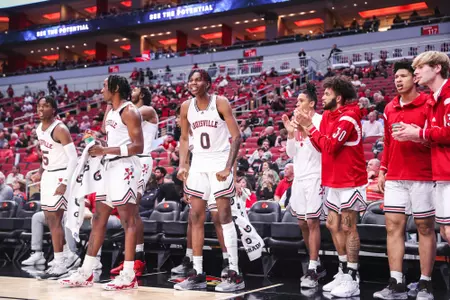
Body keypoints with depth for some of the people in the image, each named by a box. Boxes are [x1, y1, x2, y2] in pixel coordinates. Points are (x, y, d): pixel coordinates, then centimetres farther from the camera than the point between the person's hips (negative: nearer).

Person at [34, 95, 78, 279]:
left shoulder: (60, 129, -17)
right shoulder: (39, 129, 10)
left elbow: (73, 158, -20)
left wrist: (65, 183, -25)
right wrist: (41, 171, 13)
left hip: (60, 176, -9)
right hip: (48, 175, 9)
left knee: (54, 220, -10)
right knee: (51, 220, 11)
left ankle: (60, 265, -6)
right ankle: (59, 261, 19)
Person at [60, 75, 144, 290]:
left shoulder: (129, 111, -11)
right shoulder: (110, 110, 17)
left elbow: (138, 146, -18)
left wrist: (106, 150, -22)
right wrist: (97, 146, 6)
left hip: (125, 167, -10)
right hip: (109, 167, 10)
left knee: (127, 220, -7)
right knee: (98, 219, 10)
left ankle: (129, 276, -4)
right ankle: (86, 273, 16)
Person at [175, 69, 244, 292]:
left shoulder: (220, 103, -10)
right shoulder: (186, 107, 4)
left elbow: (237, 136, -13)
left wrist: (228, 167, -22)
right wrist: (182, 165, 0)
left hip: (219, 162, -5)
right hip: (198, 164, 6)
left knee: (224, 215, -8)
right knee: (196, 217, 4)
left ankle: (235, 274, -3)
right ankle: (197, 274, 12)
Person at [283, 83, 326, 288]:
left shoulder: (320, 121, -8)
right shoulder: (298, 122, 13)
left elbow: (321, 149, -16)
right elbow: (291, 153, 12)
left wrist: (305, 131, -23)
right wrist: (291, 133, -2)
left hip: (314, 177, -8)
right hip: (299, 177, 8)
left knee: (312, 222, -8)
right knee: (303, 223, 10)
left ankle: (312, 270, -5)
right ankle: (316, 265, 21)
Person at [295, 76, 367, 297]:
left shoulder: (348, 117, -16)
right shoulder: (328, 115, 11)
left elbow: (330, 146, -23)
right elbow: (322, 146, 7)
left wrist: (310, 127, -17)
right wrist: (307, 126, -2)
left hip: (349, 181, -9)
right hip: (334, 180, 9)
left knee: (348, 228, -5)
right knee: (334, 225, 12)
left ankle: (352, 280, 3)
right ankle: (343, 273, 23)